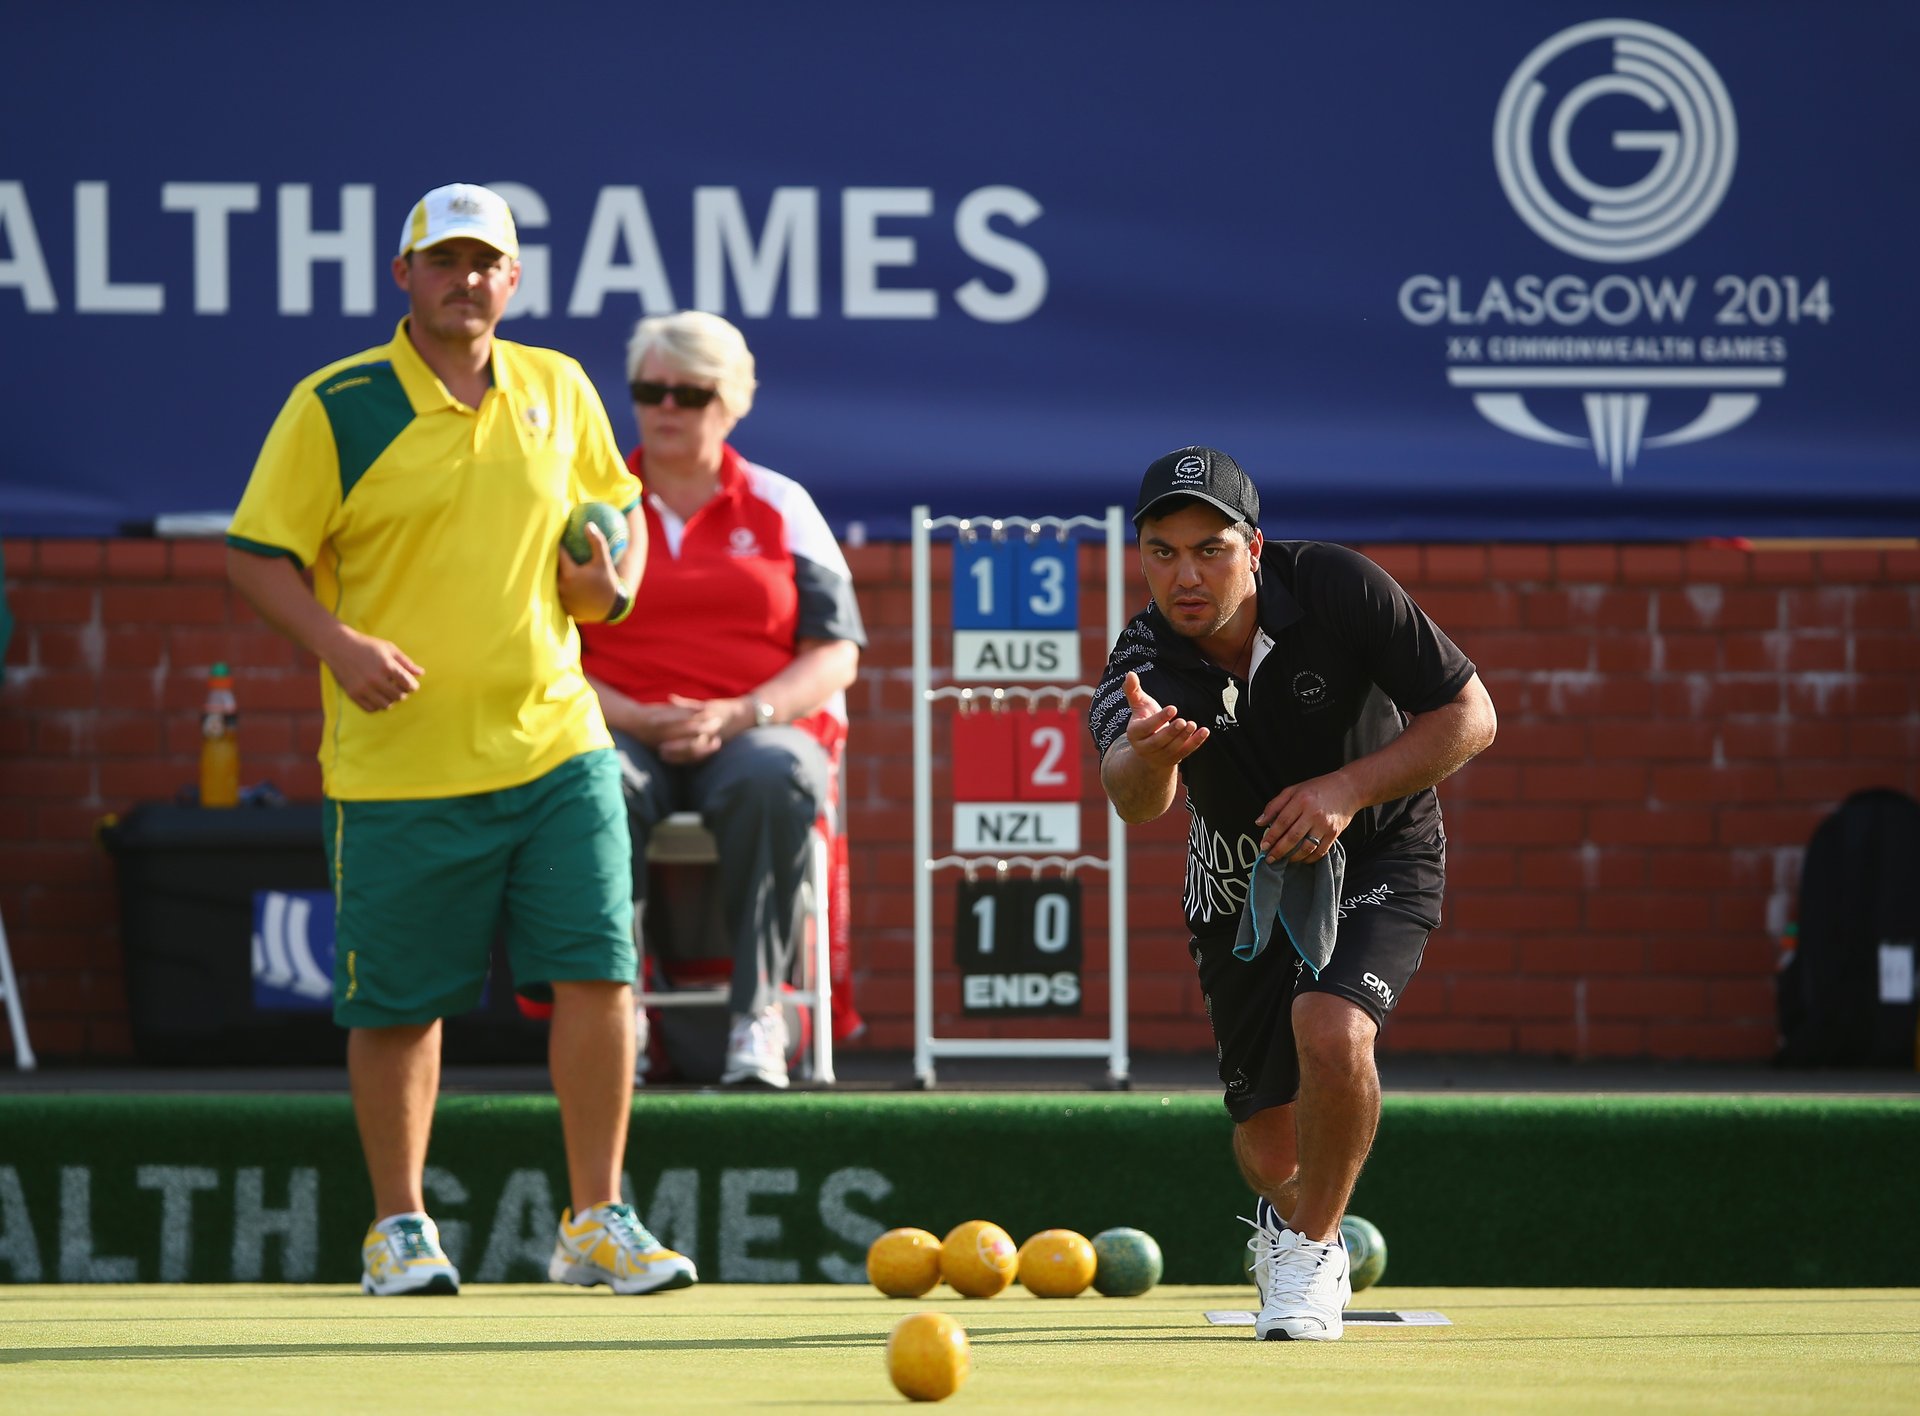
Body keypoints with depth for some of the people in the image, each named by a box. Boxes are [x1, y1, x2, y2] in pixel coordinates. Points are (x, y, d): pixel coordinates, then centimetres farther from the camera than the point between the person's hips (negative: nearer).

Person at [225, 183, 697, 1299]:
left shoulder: (560, 392, 9)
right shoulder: (335, 407, -4)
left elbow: (620, 508, 23)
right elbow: (257, 554, -3)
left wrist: (616, 578, 1)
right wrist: (335, 642, -18)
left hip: (556, 748, 3)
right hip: (399, 769, -3)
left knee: (598, 974, -5)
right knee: (400, 1004, 3)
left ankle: (597, 1223, 5)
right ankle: (400, 1227, 19)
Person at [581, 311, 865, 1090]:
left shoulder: (780, 506, 14)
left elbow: (836, 655, 5)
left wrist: (738, 716, -13)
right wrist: (639, 720, -13)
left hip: (765, 727, 0)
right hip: (623, 730, 0)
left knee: (773, 777, -38)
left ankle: (757, 1012, -34)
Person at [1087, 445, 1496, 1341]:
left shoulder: (1337, 588, -26)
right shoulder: (1145, 669, -25)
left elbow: (1469, 717, -18)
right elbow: (1135, 800, -46)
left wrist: (1347, 790, -30)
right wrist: (1147, 755, -70)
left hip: (1379, 854, -2)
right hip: (1241, 880, 2)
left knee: (1330, 1031, -30)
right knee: (1271, 1149, 4)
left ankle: (1311, 1243, -6)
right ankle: (1284, 1214, 43)